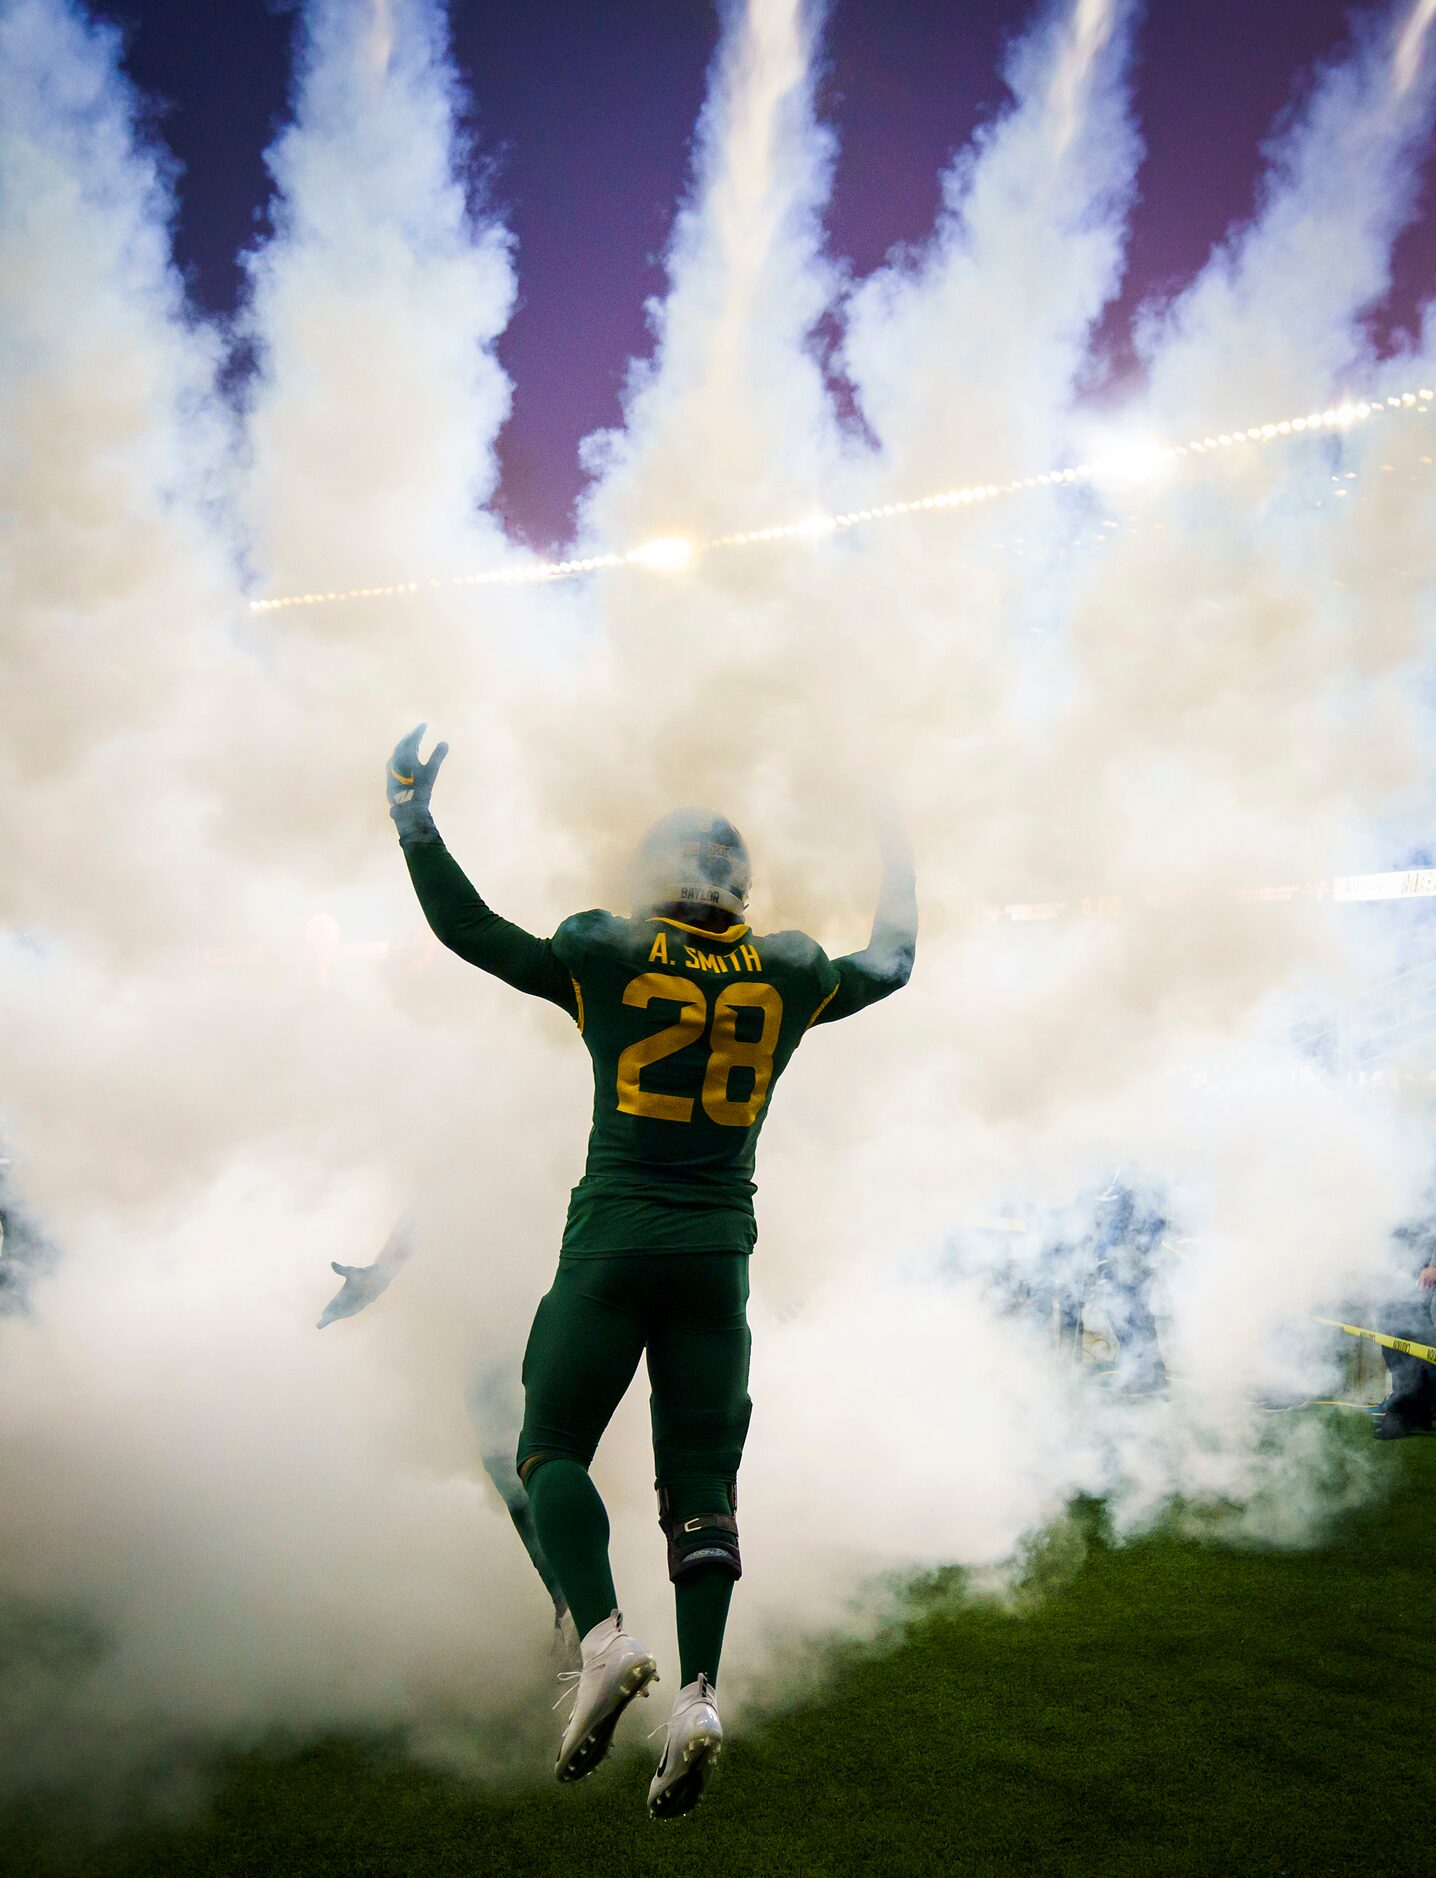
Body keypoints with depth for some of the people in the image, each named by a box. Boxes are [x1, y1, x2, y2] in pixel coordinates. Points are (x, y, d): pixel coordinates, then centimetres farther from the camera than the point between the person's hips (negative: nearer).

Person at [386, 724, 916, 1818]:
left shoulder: (607, 956, -2)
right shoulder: (789, 974, 6)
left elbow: (471, 931, 5)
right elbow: (890, 965, 24)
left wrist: (416, 822, 14)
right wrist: (900, 859, 38)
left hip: (613, 1240, -3)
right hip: (718, 1250, 3)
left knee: (553, 1448, 7)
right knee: (701, 1475, 7)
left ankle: (604, 1637, -11)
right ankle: (699, 1696, 0)